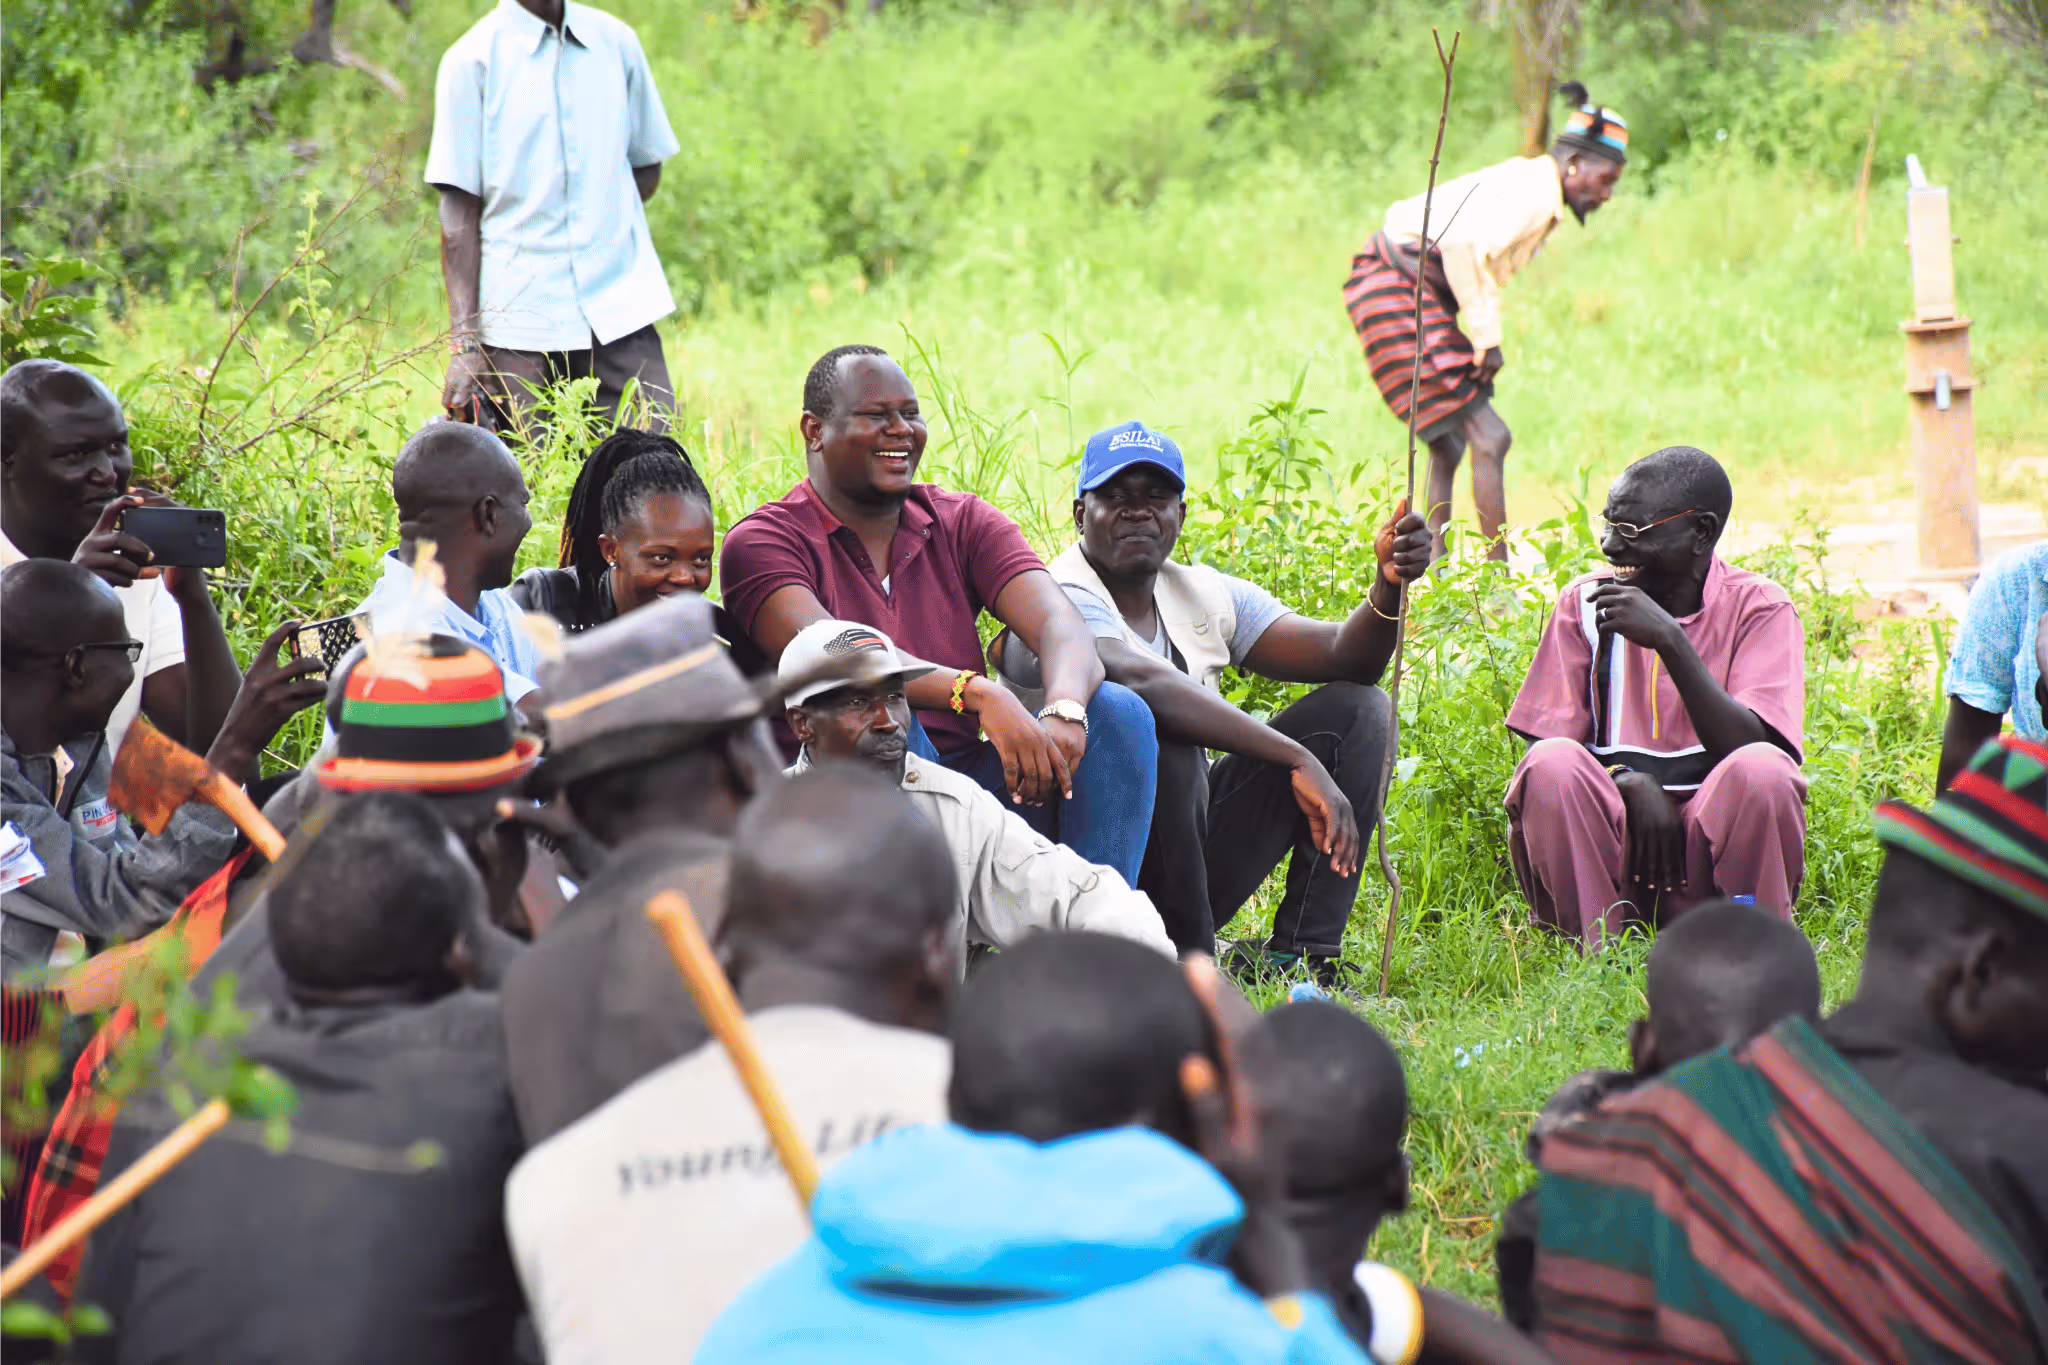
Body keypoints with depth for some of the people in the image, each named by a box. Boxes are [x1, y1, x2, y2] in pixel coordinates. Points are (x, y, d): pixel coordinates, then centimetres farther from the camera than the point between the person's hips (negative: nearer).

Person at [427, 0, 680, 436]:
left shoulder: (617, 41, 11)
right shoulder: (472, 59, 0)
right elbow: (460, 211, -3)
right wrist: (463, 342, -10)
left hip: (620, 313, 3)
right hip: (518, 325, -3)